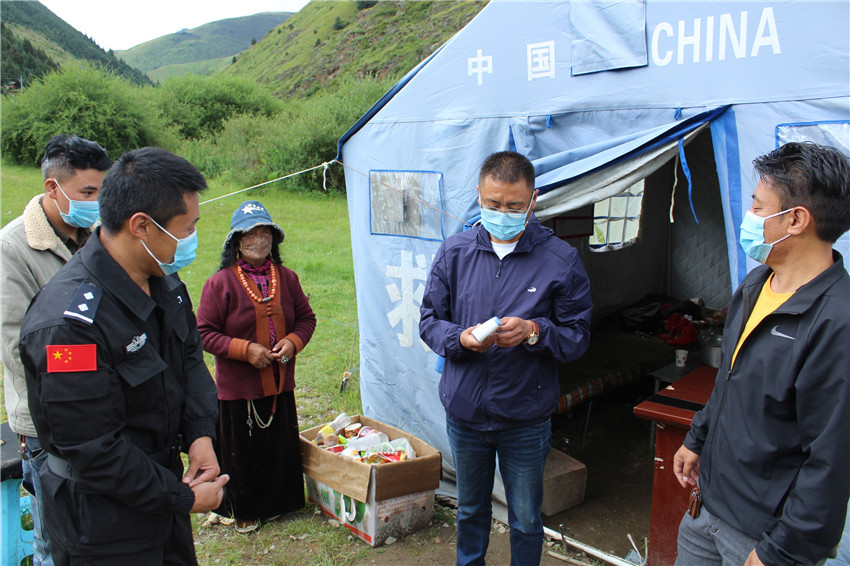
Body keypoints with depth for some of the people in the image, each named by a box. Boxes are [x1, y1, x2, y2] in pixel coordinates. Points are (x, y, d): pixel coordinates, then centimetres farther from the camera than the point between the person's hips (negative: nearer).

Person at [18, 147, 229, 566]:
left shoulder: (162, 282, -4)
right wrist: (184, 498, -17)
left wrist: (200, 434, -5)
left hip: (161, 482, 8)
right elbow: (92, 449, -26)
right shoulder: (68, 322, -30)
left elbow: (189, 356, 10)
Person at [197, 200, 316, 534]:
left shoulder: (286, 278, 4)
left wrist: (293, 342, -8)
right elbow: (205, 333, -9)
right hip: (237, 386, -4)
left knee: (282, 448, 12)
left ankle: (275, 505, 36)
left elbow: (306, 318, 12)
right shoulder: (220, 283, -9)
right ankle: (244, 511, 33)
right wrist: (245, 350, -19)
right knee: (242, 452, 9)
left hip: (280, 384, 4)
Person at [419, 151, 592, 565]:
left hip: (526, 418, -2)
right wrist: (460, 338, -19)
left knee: (526, 520, 15)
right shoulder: (455, 251, -3)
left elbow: (578, 335, -6)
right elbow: (429, 320, 2)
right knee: (470, 509, 24)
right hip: (464, 411, 3)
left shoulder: (561, 259, -10)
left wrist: (534, 331, -26)